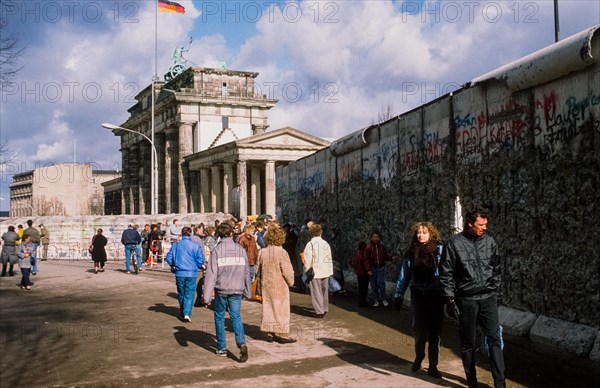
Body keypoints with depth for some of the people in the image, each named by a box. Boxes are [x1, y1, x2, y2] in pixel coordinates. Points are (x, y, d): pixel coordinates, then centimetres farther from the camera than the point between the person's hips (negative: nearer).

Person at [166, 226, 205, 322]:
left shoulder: (175, 245, 1)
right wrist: (198, 266, 15)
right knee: (189, 294, 0)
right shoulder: (196, 246, -7)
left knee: (181, 294, 16)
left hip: (179, 273, 3)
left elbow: (168, 258, 1)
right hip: (191, 274, -3)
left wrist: (173, 266, 18)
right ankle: (187, 314, -13)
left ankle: (182, 313, 26)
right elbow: (200, 260, -7)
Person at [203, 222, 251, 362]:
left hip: (221, 290, -2)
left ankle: (222, 348, 19)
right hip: (237, 290, 2)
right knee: (236, 317, 6)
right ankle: (242, 343, -17)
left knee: (219, 317, 14)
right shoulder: (240, 249, 4)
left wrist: (207, 297, -8)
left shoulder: (217, 250, -7)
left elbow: (211, 274, -10)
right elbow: (246, 272, 11)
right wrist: (247, 292, 22)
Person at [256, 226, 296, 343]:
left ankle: (270, 333, 20)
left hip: (266, 285, 6)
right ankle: (282, 334, 7)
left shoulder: (262, 252, 1)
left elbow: (258, 269, 9)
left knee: (268, 307, 13)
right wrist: (291, 282, -1)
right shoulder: (281, 252, -17)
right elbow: (287, 271, -16)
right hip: (280, 285, -6)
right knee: (281, 308, 3)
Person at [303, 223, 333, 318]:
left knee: (316, 291, 0)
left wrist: (307, 270, -1)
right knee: (324, 290, 17)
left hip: (315, 271, -5)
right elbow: (329, 258, 7)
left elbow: (308, 259, -12)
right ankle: (325, 308, 27)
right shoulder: (325, 243, 2)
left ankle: (319, 311, 0)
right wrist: (330, 271, 14)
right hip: (325, 271, 5)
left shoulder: (310, 244, -13)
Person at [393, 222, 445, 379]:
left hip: (436, 295, -2)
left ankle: (433, 366, 18)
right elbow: (403, 276, 10)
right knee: (419, 330, 5)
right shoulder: (411, 252, 5)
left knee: (435, 331, 5)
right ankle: (419, 356, 34)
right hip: (418, 295, 2)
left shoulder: (439, 249, -6)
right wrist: (398, 295, 11)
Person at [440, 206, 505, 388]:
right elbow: (446, 274, -5)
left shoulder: (490, 241, 3)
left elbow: (497, 269, 13)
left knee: (494, 339, -2)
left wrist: (497, 293, 12)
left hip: (488, 298, 2)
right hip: (466, 300, -2)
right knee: (468, 343, 8)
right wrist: (450, 299, -8)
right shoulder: (454, 244, -7)